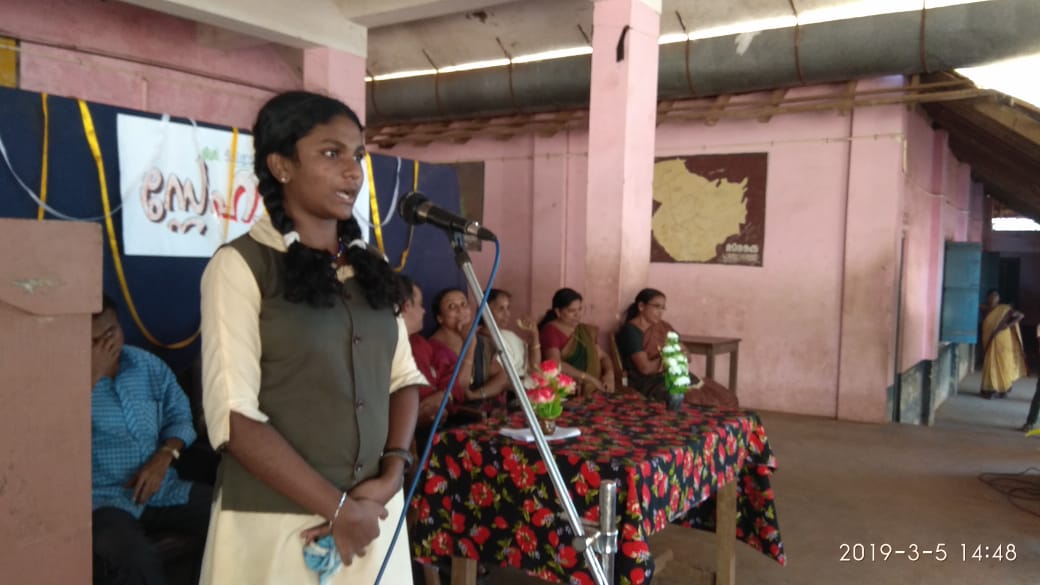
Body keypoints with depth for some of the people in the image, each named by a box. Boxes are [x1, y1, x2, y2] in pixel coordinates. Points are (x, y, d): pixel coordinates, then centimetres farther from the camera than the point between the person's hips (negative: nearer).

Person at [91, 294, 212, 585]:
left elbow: (179, 416, 13)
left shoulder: (149, 365, 9)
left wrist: (164, 457, -7)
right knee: (134, 557, -35)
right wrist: (92, 376, -20)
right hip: (103, 499, -4)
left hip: (161, 488, 4)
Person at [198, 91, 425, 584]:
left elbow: (403, 376, 9)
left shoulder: (370, 266, 7)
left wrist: (393, 472, -7)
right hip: (276, 525, -5)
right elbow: (233, 417, -15)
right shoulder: (240, 266, -10)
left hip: (373, 514, 5)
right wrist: (337, 506, -14)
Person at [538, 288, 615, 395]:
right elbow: (555, 364, -16)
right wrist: (589, 378, -17)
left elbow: (603, 356, 18)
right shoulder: (550, 330, -4)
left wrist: (609, 373, -5)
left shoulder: (586, 331, 18)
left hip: (593, 391, 6)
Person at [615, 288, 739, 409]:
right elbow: (645, 368, -17)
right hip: (647, 384, -7)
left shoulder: (663, 327, 15)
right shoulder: (630, 331, -8)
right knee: (699, 401, -29)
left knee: (724, 397, -11)